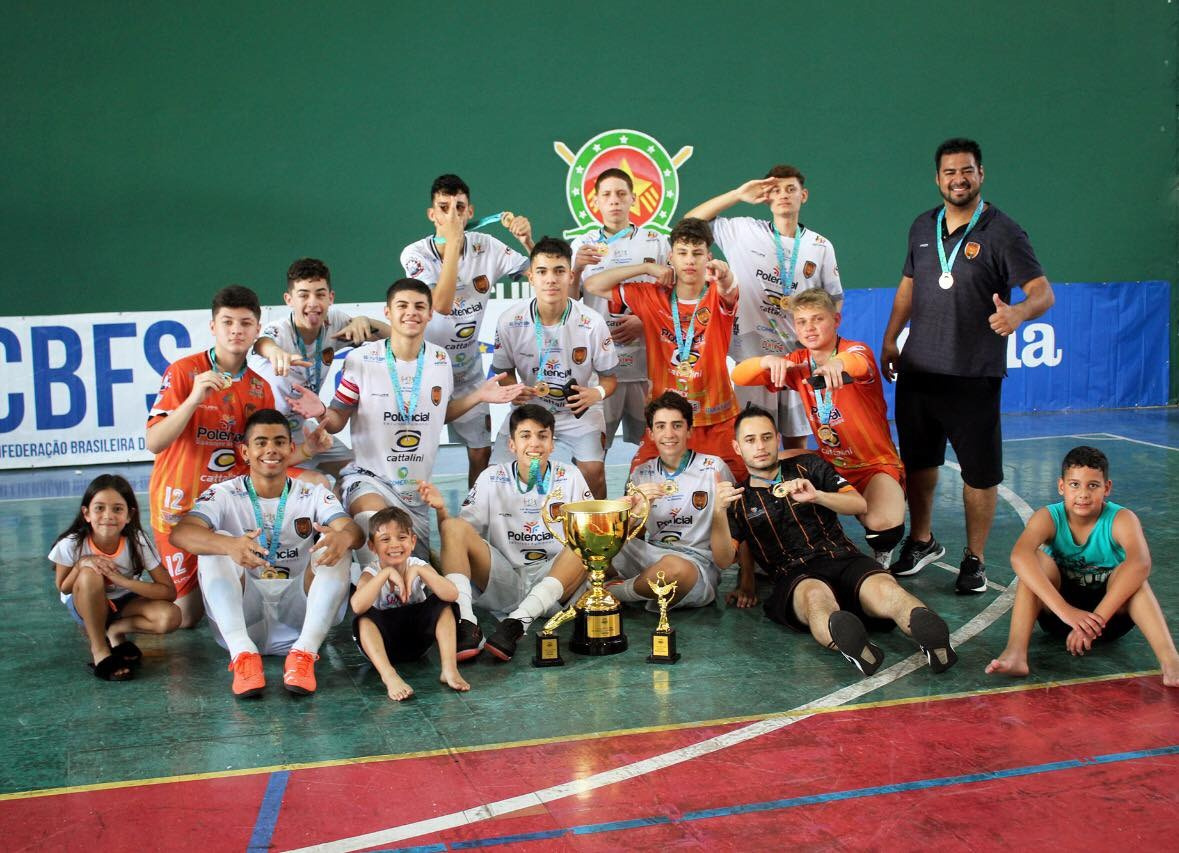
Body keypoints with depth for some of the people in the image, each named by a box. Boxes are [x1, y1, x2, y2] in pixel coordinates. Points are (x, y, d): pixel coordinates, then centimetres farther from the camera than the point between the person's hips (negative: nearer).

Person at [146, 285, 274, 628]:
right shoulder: (184, 371, -11)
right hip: (182, 504, -4)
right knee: (186, 615, 1)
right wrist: (194, 399, -31)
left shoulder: (260, 389, 3)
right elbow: (154, 443, -19)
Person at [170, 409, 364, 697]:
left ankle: (304, 652, -31)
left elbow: (354, 531, -14)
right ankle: (242, 654, -34)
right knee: (215, 542, -21)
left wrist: (343, 537, -42)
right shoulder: (224, 495, 1)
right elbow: (179, 533, -19)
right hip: (243, 613, 0)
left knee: (335, 544, -20)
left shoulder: (313, 495, 6)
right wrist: (230, 545, -42)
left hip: (299, 609, 1)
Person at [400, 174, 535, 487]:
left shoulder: (485, 247, -7)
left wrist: (527, 240, -26)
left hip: (469, 370, 3)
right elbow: (442, 304, -32)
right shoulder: (416, 254, -17)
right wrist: (453, 241, -34)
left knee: (481, 452, 9)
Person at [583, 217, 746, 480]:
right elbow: (593, 286, 1)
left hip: (717, 420, -1)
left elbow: (729, 288, -29)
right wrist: (647, 267, -6)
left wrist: (724, 276, -53)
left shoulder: (718, 296, -4)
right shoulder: (651, 296, 1)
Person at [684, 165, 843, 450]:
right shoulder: (744, 231, 3)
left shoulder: (821, 246, 8)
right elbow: (692, 221, 2)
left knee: (796, 437, 8)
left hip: (799, 354, 2)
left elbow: (835, 299, 15)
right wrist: (738, 194, -3)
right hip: (752, 354, -2)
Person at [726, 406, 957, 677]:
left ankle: (928, 632, -64)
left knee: (884, 588, -34)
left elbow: (859, 504, 10)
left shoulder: (808, 466, 21)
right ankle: (847, 641, -73)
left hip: (844, 560, 2)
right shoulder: (738, 502, 18)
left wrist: (816, 496, -7)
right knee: (816, 596, -41)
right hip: (794, 576, -2)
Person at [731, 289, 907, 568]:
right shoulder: (798, 363, -1)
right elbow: (738, 376, -8)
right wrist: (767, 361, -31)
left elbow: (859, 363, -42)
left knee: (881, 523, -33)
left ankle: (881, 553, 6)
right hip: (830, 462, 5)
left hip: (877, 464, -5)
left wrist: (838, 362, -66)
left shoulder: (854, 349, -15)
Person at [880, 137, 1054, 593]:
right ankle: (921, 542, 33)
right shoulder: (923, 227, 9)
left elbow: (1042, 291, -15)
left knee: (979, 471, 0)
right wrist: (891, 339, 17)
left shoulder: (1002, 232, -8)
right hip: (917, 368, 5)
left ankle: (975, 559, 14)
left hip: (974, 376, -5)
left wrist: (1018, 311, -36)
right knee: (918, 461, 15)